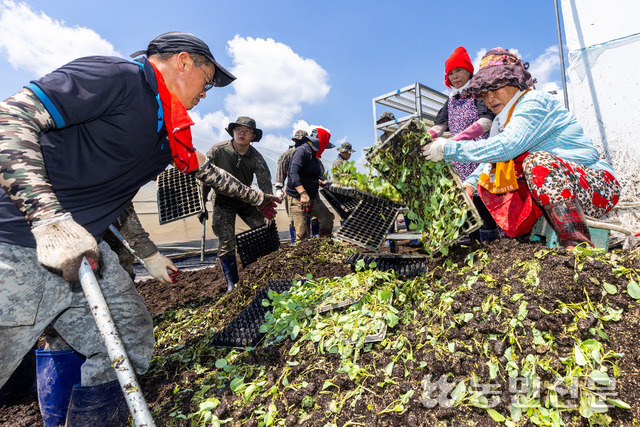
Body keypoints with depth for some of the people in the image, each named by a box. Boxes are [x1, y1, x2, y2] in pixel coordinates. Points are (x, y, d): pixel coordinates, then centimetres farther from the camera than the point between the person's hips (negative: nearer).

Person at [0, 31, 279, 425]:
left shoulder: (170, 133, 14)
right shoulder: (116, 76, -12)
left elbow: (207, 170, 27)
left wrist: (256, 198, 37)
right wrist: (51, 220, -29)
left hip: (84, 247, 9)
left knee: (133, 346, 10)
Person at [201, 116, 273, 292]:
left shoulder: (256, 157, -11)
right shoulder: (217, 150, -16)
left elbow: (265, 185, -13)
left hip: (246, 200, 2)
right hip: (223, 202, -2)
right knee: (226, 243, -7)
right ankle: (232, 283, 10)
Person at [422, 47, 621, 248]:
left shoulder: (534, 102, -13)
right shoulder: (502, 121, 13)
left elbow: (507, 146, -30)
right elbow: (491, 160, 15)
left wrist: (450, 148, -27)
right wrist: (469, 184, -3)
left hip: (596, 186, -8)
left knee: (536, 162, -35)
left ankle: (578, 244, -34)